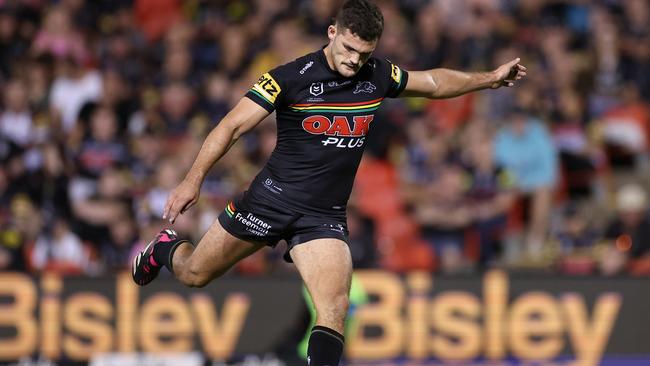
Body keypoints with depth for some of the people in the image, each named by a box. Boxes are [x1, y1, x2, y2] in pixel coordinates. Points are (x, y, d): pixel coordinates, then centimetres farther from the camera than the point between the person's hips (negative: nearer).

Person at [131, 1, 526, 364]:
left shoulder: (378, 76, 0)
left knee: (334, 310, -20)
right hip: (272, 199, -2)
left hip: (324, 217, 2)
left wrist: (489, 78, 14)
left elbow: (434, 82, 19)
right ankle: (166, 248, 47)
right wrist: (194, 178, -23)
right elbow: (233, 126, -15)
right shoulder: (291, 77, -14)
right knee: (194, 274, 12)